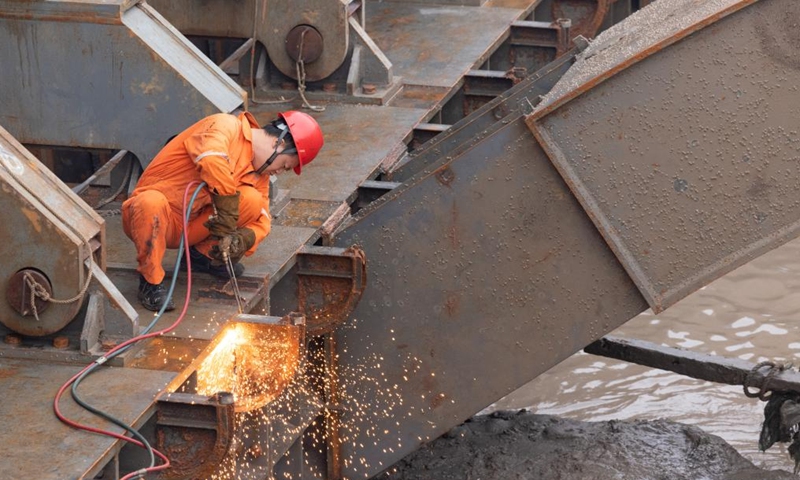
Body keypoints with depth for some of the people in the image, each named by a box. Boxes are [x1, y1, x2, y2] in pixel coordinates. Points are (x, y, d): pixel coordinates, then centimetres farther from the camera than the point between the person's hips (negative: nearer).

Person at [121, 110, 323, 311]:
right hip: (153, 217, -6)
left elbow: (261, 220, 5)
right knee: (151, 203, -41)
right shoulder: (225, 126, -17)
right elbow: (212, 159, -38)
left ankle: (203, 254, 7)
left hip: (189, 229, 7)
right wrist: (226, 219, -34)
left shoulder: (257, 173, 8)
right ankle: (151, 281, -20)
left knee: (252, 200, -14)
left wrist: (243, 239, -18)